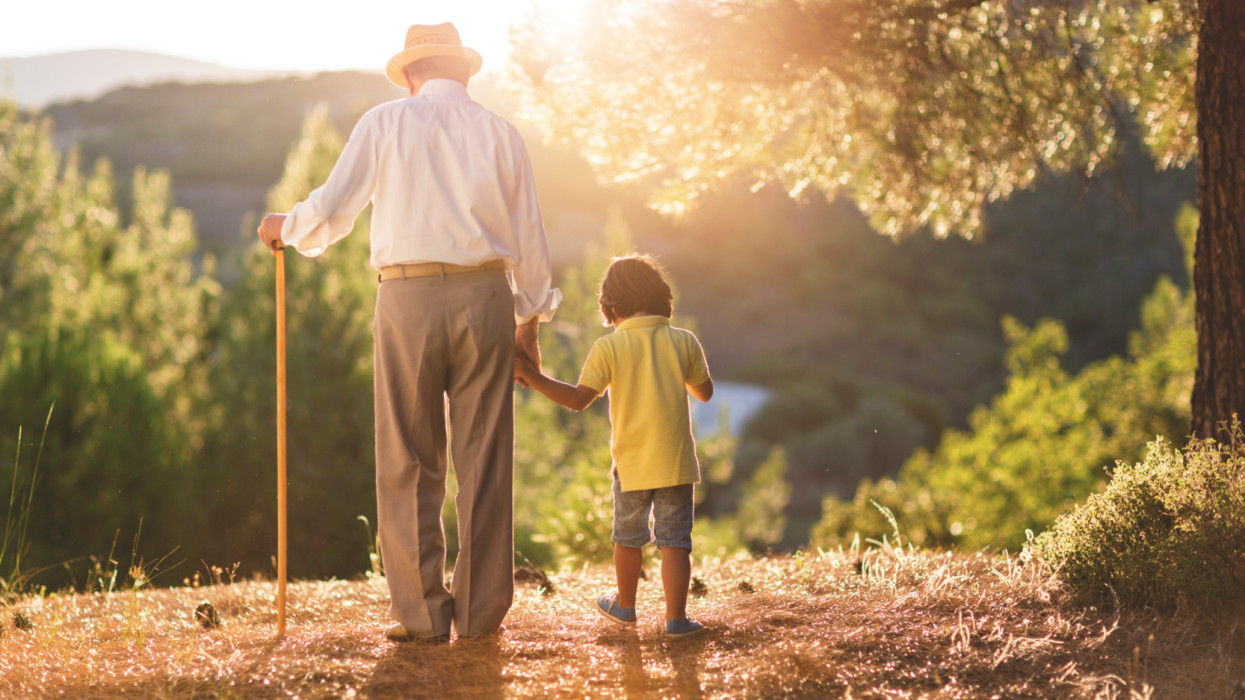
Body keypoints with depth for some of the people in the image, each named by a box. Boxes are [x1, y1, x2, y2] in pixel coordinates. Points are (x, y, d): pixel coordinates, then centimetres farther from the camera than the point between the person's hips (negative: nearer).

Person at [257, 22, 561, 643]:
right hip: (486, 298, 2)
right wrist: (529, 318, 21)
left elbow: (332, 209, -1)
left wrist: (286, 227, 20)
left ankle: (421, 613, 4)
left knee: (409, 463, 4)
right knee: (484, 459, 5)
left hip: (408, 296, -2)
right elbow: (528, 236, 11)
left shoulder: (384, 122, 5)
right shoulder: (499, 132, 11)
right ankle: (481, 612, 7)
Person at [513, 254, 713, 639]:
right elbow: (705, 392, 10)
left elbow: (578, 398, -10)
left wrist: (533, 377, -5)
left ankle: (625, 605, 34)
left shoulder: (608, 347, -8)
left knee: (628, 537, 18)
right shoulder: (684, 341, -2)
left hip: (632, 463, 0)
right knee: (674, 540, 3)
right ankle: (676, 617, -2)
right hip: (676, 462, 0)